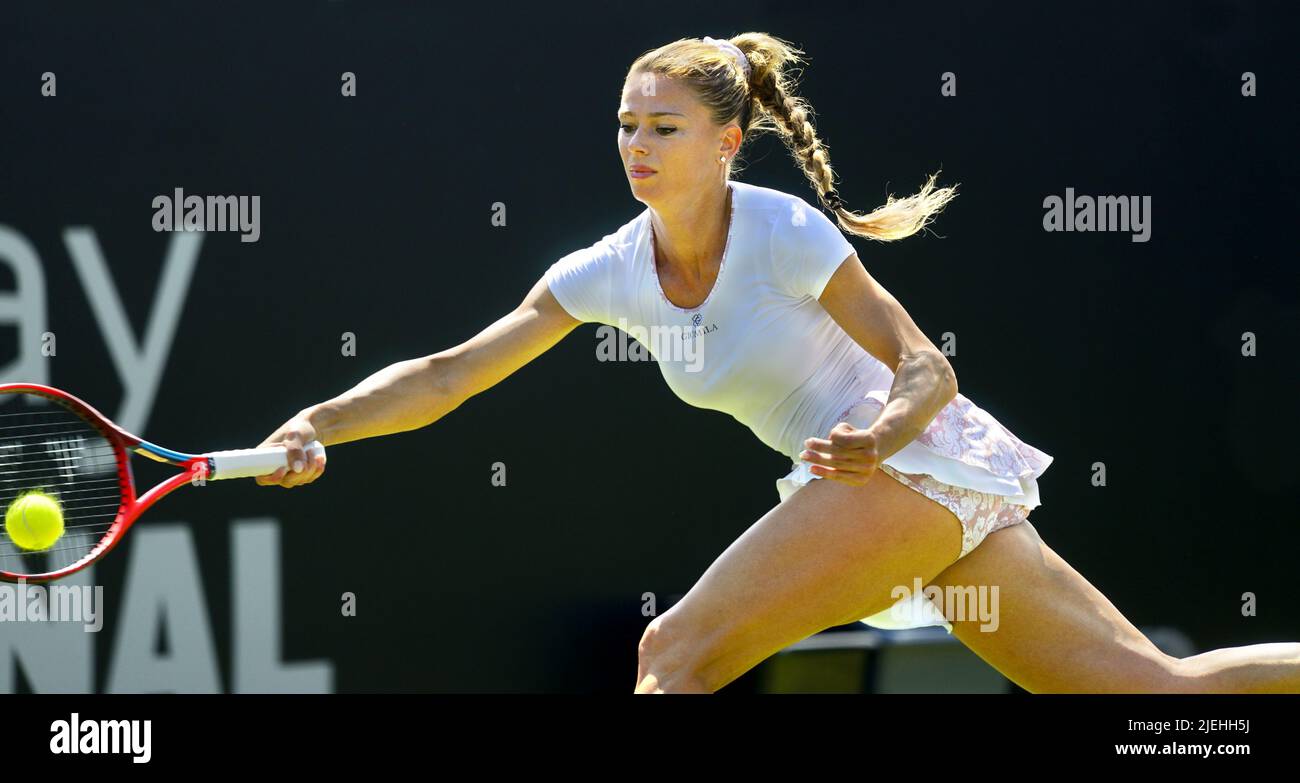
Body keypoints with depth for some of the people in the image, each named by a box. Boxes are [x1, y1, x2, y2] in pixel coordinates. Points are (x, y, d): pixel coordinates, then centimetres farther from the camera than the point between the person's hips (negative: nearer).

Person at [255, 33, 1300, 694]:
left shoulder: (785, 233, -15)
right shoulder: (608, 272, 5)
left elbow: (929, 371, -11)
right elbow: (449, 375, 3)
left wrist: (879, 435, -32)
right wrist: (320, 424, -10)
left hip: (924, 461, -7)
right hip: (874, 482, 8)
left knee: (677, 652, -18)